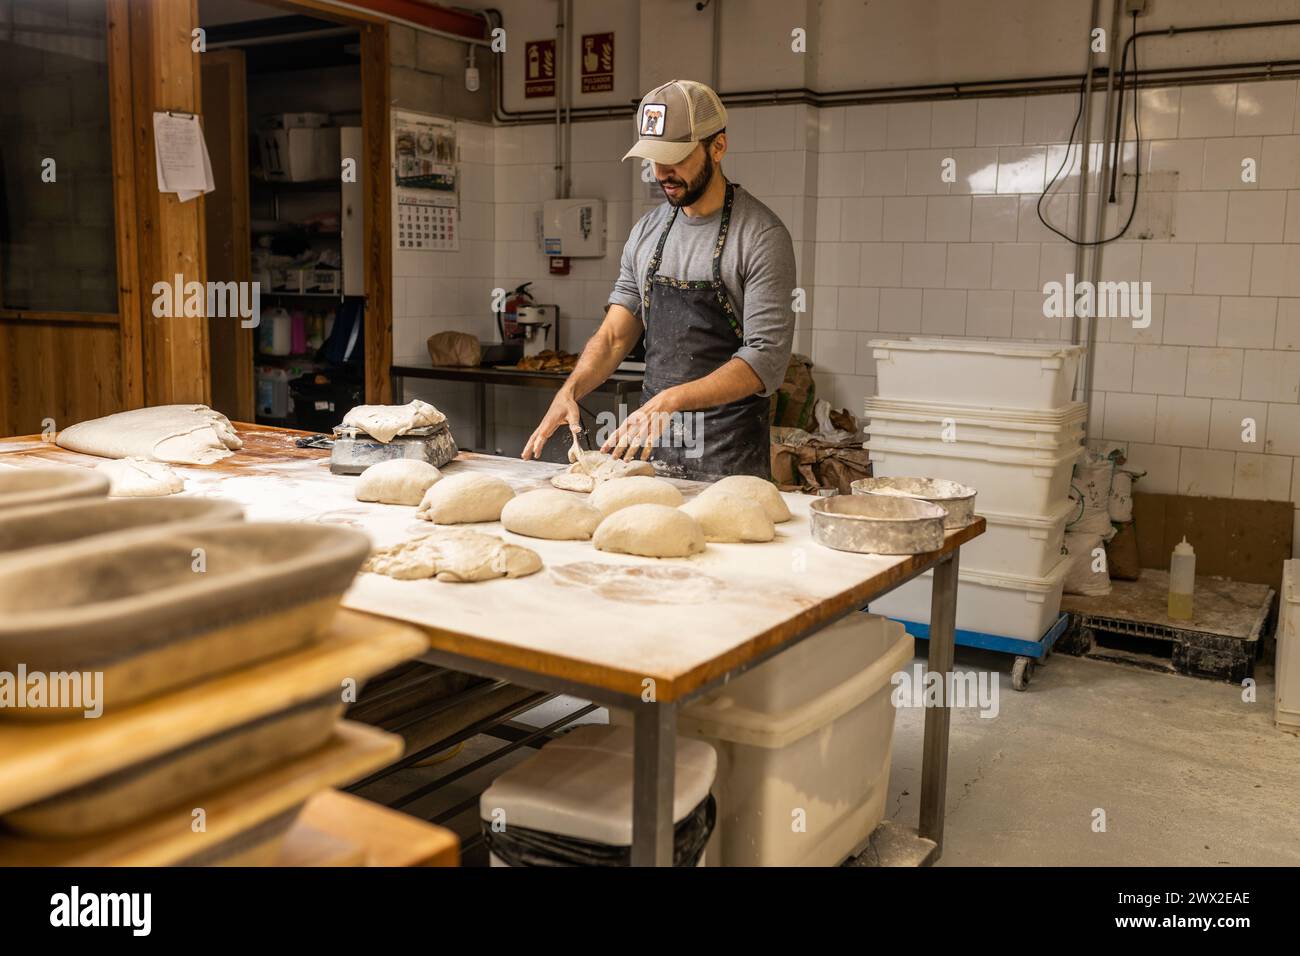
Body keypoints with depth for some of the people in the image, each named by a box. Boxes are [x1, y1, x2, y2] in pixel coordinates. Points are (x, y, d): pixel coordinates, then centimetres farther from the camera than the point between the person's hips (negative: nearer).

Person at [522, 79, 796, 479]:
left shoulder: (762, 236, -12)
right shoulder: (647, 231, 8)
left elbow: (766, 359, -19)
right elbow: (615, 335, 8)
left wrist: (672, 399, -29)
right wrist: (570, 390, -11)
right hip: (650, 443, 5)